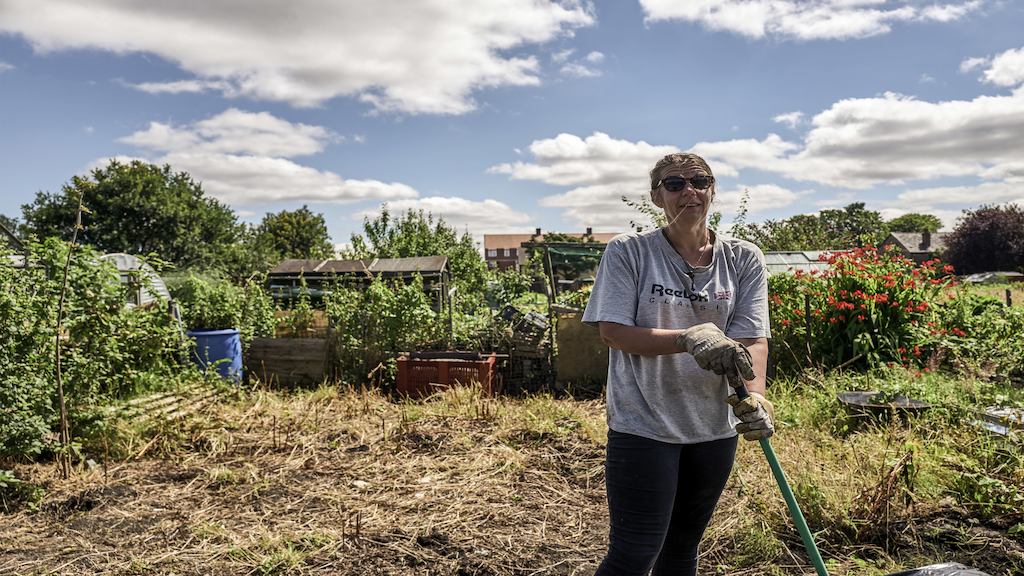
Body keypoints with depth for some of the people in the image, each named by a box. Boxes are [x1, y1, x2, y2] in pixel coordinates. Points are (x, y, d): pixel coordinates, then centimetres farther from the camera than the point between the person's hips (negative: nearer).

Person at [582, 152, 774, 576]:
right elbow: (612, 331, -12)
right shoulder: (628, 251, -7)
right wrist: (689, 339, -25)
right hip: (643, 425, -4)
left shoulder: (744, 259, 3)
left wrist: (754, 396, -24)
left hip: (715, 428, 4)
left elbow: (752, 337, -5)